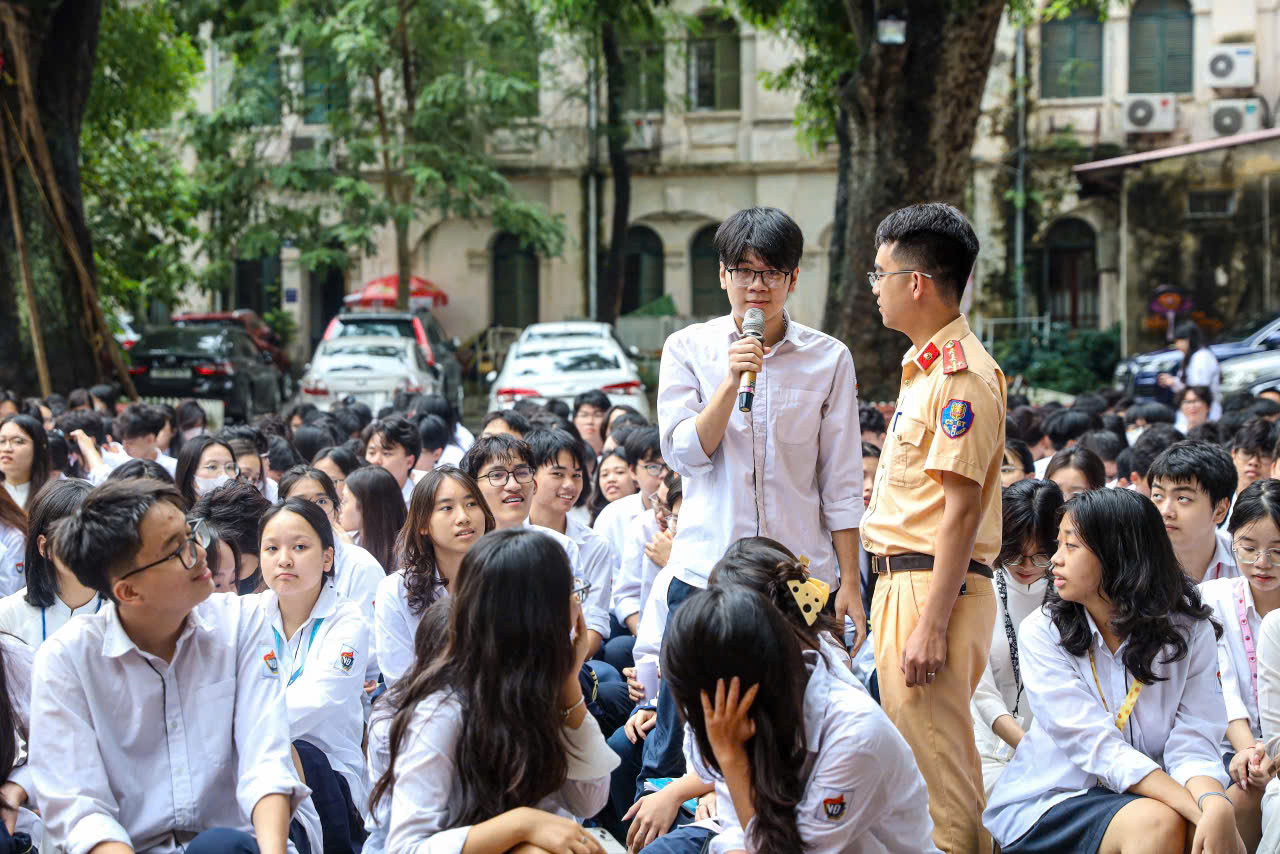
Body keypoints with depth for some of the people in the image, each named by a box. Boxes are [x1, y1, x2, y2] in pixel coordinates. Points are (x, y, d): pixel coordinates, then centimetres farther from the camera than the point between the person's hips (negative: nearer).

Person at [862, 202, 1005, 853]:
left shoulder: (962, 373, -15)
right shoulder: (926, 367, 18)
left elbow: (962, 507, -20)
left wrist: (932, 626, -23)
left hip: (935, 586, -11)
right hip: (901, 581, 11)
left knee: (934, 764, -8)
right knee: (914, 756, 16)